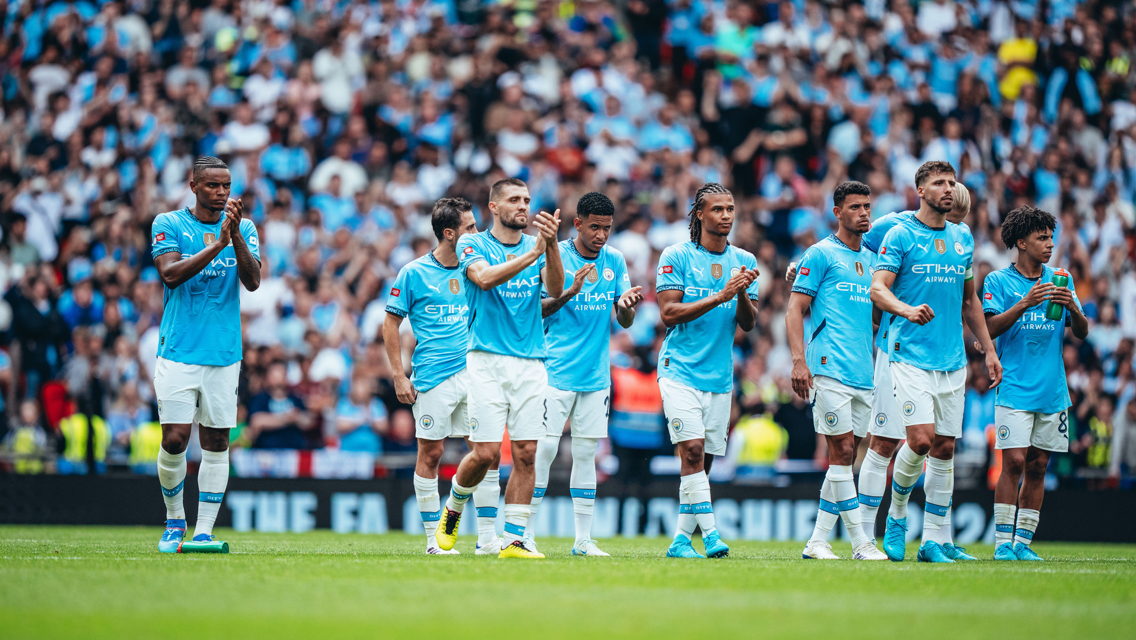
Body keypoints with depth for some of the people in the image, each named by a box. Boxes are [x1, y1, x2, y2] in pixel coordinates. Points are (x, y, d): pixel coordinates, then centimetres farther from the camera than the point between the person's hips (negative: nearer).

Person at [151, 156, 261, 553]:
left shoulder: (244, 229, 8)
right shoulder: (168, 224, 1)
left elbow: (253, 281, -7)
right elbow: (170, 274, -15)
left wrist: (236, 235, -22)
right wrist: (217, 243, -23)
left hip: (224, 353, 2)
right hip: (178, 351, -2)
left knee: (216, 442, 2)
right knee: (175, 439, -8)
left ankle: (204, 531, 8)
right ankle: (174, 520, 14)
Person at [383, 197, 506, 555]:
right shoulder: (414, 273, -2)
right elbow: (391, 324, 2)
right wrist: (399, 376, -4)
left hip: (473, 373, 4)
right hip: (433, 377, -4)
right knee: (431, 452, 0)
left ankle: (487, 538, 2)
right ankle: (433, 537, 9)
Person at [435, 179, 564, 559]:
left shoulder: (537, 247, 11)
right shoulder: (473, 245, 2)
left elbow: (555, 290, -7)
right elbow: (485, 278, -20)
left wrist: (551, 245, -24)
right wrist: (533, 252, -28)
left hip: (531, 363, 3)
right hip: (487, 360, -3)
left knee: (526, 453, -2)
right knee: (486, 453, -8)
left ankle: (513, 540, 3)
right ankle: (453, 507, 20)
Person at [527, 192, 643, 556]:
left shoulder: (615, 261, 9)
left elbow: (624, 322, 9)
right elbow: (537, 310, -9)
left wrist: (626, 305, -14)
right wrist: (571, 292, -25)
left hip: (596, 373, 5)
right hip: (556, 371, -4)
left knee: (586, 452, 6)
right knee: (545, 447, -8)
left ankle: (583, 539, 9)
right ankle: (524, 533, -2)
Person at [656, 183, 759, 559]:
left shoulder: (744, 261, 9)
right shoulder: (675, 257, -3)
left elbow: (748, 324, 6)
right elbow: (669, 313, -10)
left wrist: (742, 294, -15)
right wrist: (719, 297, -18)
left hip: (719, 375, 4)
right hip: (680, 369, -4)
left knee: (704, 459, 5)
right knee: (692, 450, -17)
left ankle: (681, 540, 12)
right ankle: (710, 534, -20)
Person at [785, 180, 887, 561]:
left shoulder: (871, 260, 20)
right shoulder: (821, 254, 1)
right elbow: (795, 308, -3)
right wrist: (799, 361, -14)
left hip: (864, 373, 7)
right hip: (830, 368, -7)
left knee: (845, 457, 5)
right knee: (841, 451, -10)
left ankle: (817, 541, 9)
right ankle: (860, 542, -9)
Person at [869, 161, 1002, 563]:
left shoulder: (963, 239, 14)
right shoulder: (900, 236, -2)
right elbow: (878, 288, -11)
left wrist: (989, 350, 19)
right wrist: (907, 310, -31)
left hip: (953, 360, 5)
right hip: (911, 357, -5)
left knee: (944, 448, 3)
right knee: (921, 440, -16)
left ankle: (933, 541, 9)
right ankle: (896, 516, 9)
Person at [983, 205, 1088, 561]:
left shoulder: (1059, 280, 12)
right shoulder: (999, 281, 1)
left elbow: (1082, 333, 9)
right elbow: (989, 328, -10)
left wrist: (1073, 309, -12)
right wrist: (1025, 303, -21)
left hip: (1053, 391, 4)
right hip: (1015, 389, -4)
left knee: (1037, 466, 5)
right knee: (1014, 462, -12)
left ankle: (1023, 542, 10)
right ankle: (1003, 543, -7)